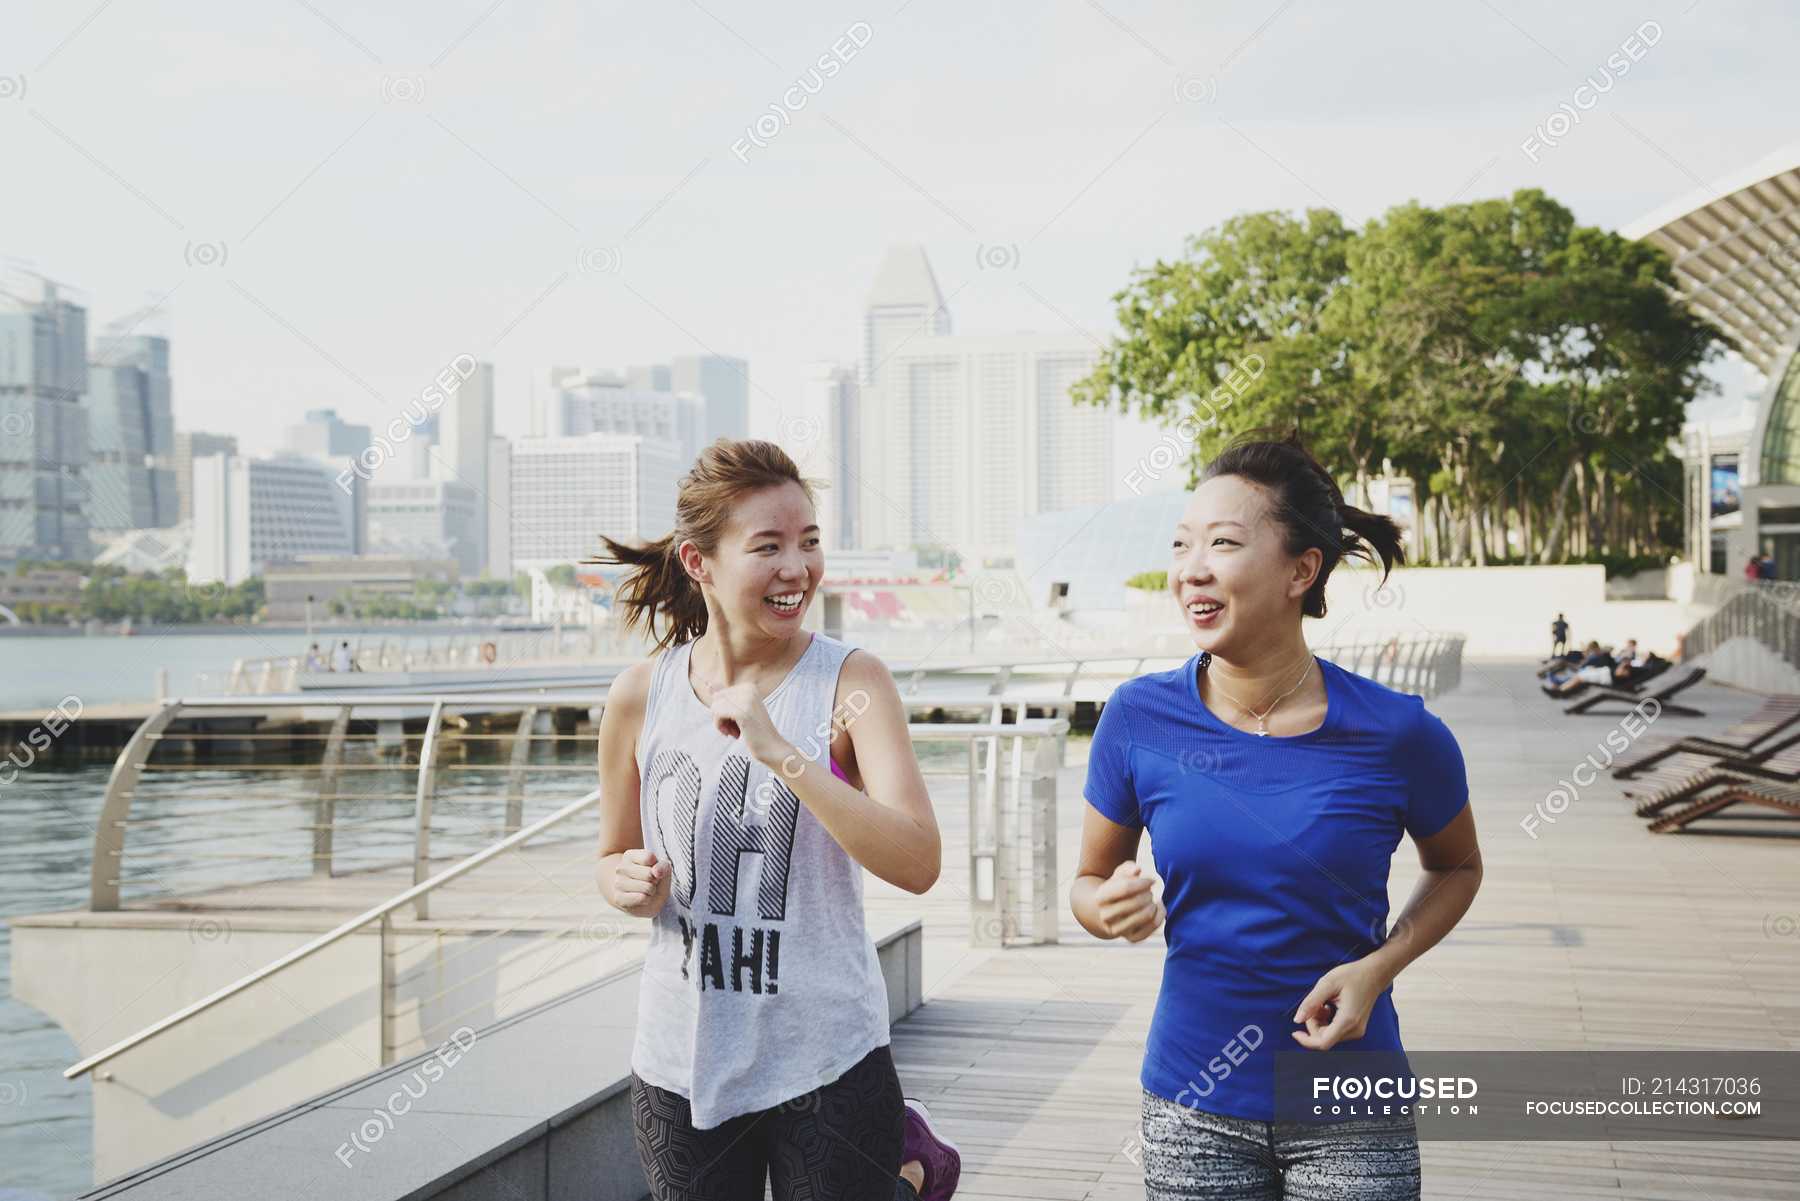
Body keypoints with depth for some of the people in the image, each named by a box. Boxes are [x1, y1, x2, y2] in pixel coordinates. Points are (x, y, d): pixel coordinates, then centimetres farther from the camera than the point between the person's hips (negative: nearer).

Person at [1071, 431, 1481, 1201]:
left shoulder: (1396, 734, -12)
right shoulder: (1140, 718, -9)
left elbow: (1456, 868, 7)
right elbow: (1089, 880, 5)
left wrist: (1379, 967, -10)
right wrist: (1110, 909, -18)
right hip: (1192, 1106, 1)